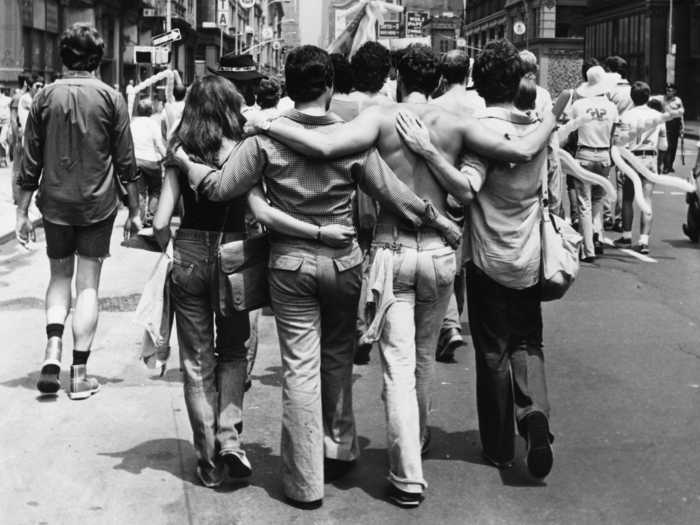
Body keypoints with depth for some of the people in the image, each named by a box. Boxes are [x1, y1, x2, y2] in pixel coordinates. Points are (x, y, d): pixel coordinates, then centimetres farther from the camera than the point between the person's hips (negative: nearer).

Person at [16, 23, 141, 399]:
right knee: (88, 284, 5)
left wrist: (22, 212, 8)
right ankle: (79, 374, 6)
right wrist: (134, 210, 6)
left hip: (55, 203, 1)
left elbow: (30, 161, 2)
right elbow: (125, 161, -2)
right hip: (97, 204, -1)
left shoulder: (45, 97, -1)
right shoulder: (110, 98, -5)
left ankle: (53, 350, -1)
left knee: (59, 276, 19)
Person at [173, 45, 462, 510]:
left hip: (289, 263, -1)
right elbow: (392, 193, -5)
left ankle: (306, 482, 9)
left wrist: (187, 164, 10)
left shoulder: (267, 136, -8)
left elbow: (222, 187, -8)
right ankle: (339, 451, 33)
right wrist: (439, 219, 9)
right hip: (343, 261, 1)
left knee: (300, 369, 3)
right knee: (338, 359, 20)